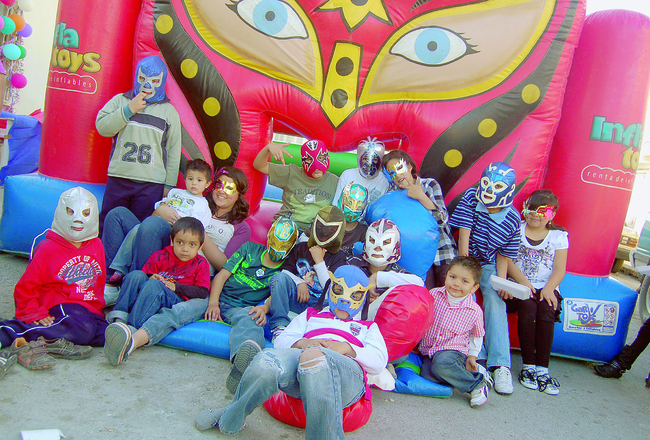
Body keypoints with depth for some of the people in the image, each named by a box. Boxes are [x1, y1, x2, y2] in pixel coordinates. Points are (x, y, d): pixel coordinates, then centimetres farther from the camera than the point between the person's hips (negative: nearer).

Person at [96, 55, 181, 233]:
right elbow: (102, 127, -1)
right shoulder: (120, 100, 10)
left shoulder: (169, 111, 8)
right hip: (118, 178, 1)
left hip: (152, 184, -1)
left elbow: (173, 151, 8)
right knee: (106, 224, 8)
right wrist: (129, 109, -8)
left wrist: (169, 185, 5)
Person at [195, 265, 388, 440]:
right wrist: (302, 343, 0)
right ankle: (229, 419, -11)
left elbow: (379, 362, 15)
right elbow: (282, 341, 23)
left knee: (313, 356, -41)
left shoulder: (368, 327, 35)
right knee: (267, 361, -36)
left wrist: (347, 348, -2)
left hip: (346, 371, -2)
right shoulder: (311, 315, 39)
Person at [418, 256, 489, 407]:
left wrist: (472, 356, 9)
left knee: (441, 363, -36)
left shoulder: (474, 311, -7)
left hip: (453, 350, -3)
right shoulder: (433, 295, -5)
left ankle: (478, 384, -14)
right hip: (429, 350, 3)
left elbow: (477, 335, 12)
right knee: (427, 374, -26)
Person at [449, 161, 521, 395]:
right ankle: (476, 358, -19)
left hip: (488, 265, 0)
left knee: (495, 301, -20)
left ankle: (500, 365, -20)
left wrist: (502, 281, -15)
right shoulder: (471, 198, -12)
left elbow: (503, 254, -2)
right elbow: (464, 233, -15)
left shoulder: (513, 219, -10)